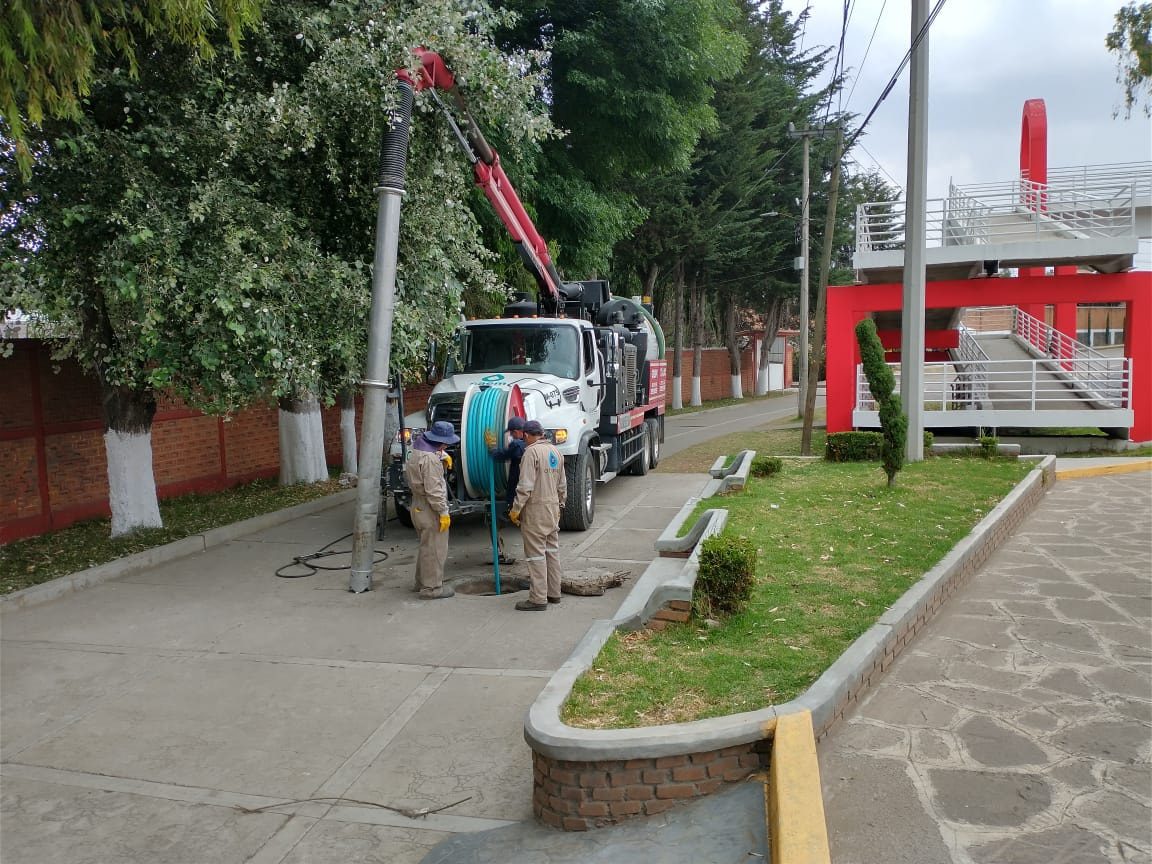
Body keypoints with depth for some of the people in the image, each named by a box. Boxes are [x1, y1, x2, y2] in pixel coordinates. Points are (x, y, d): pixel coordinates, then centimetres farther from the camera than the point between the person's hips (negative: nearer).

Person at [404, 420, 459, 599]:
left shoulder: (417, 447, 6)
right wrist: (444, 512, -19)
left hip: (418, 506, 10)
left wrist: (443, 456, 10)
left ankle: (421, 581, 33)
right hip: (430, 510, -10)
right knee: (435, 549, 0)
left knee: (426, 546, 22)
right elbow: (434, 490, -26)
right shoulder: (430, 458, -25)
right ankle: (432, 588, 7)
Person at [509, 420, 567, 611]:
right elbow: (562, 485, 16)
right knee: (552, 550, 15)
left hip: (536, 509, -8)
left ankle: (538, 599, -2)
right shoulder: (555, 451, 11)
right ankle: (554, 592, 24)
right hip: (553, 509, 8)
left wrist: (516, 508, -13)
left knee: (536, 554, -4)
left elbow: (526, 486, -20)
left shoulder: (531, 452, -14)